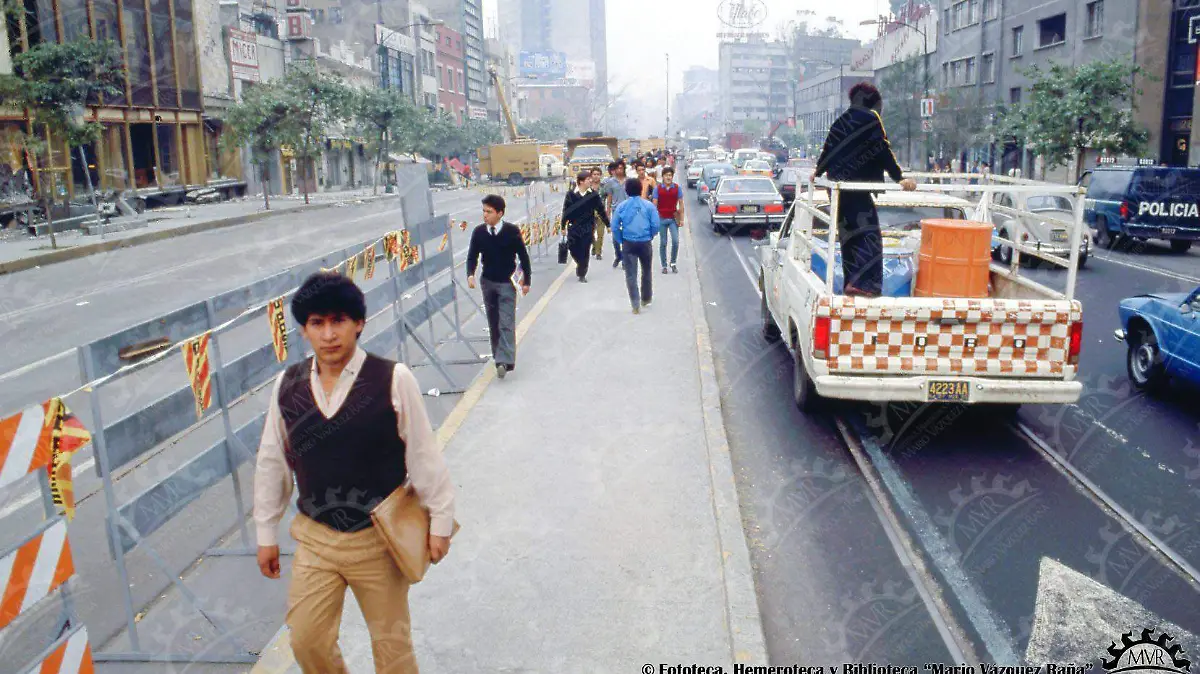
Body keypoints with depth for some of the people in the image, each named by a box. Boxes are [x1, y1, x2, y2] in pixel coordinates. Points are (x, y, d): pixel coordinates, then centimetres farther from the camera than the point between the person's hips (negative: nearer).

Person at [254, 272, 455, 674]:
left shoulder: (394, 380, -17)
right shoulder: (287, 385, -5)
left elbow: (423, 456, -9)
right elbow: (271, 462, 5)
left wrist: (440, 521, -4)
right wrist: (266, 534, 10)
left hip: (378, 540, -3)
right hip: (314, 539, 3)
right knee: (307, 640, 12)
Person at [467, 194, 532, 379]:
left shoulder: (512, 231, -12)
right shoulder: (479, 232, -3)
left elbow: (523, 256, -4)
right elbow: (472, 256, 4)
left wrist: (526, 281, -3)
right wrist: (470, 274, -15)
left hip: (507, 283, -4)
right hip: (488, 282, 4)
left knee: (506, 323, -11)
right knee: (493, 322, 13)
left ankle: (504, 361, -16)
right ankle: (499, 355, 27)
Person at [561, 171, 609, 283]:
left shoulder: (594, 194, -3)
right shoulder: (571, 194, -6)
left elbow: (601, 210, 4)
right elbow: (566, 211, 0)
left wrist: (608, 224, 6)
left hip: (588, 227, 0)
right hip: (573, 227, 0)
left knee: (585, 251, 0)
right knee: (574, 250, 1)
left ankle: (582, 274, 14)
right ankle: (580, 264, 33)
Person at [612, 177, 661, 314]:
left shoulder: (622, 206, -2)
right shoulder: (649, 205, -3)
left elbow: (615, 227, -4)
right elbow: (656, 225, -6)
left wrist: (621, 241, 8)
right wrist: (650, 236, 11)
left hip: (628, 243, -1)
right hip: (645, 243, 1)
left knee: (631, 275, 2)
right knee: (646, 271, 20)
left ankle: (636, 304, -5)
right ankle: (646, 299, 34)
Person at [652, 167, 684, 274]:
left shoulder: (677, 188, 1)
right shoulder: (657, 189, 0)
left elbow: (681, 204, 5)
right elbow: (654, 204, 2)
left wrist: (681, 218, 2)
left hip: (673, 218, 0)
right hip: (661, 218, 0)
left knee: (675, 241, -10)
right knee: (663, 243, 5)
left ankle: (673, 263, 9)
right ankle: (664, 265, 15)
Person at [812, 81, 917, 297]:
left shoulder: (842, 120, 15)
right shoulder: (870, 119, -4)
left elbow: (829, 149, 24)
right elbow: (883, 151, -11)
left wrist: (818, 172, 40)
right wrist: (900, 178, -11)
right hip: (855, 185, -8)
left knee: (849, 232, 12)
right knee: (867, 232, -10)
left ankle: (851, 281, 13)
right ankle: (862, 282, -20)